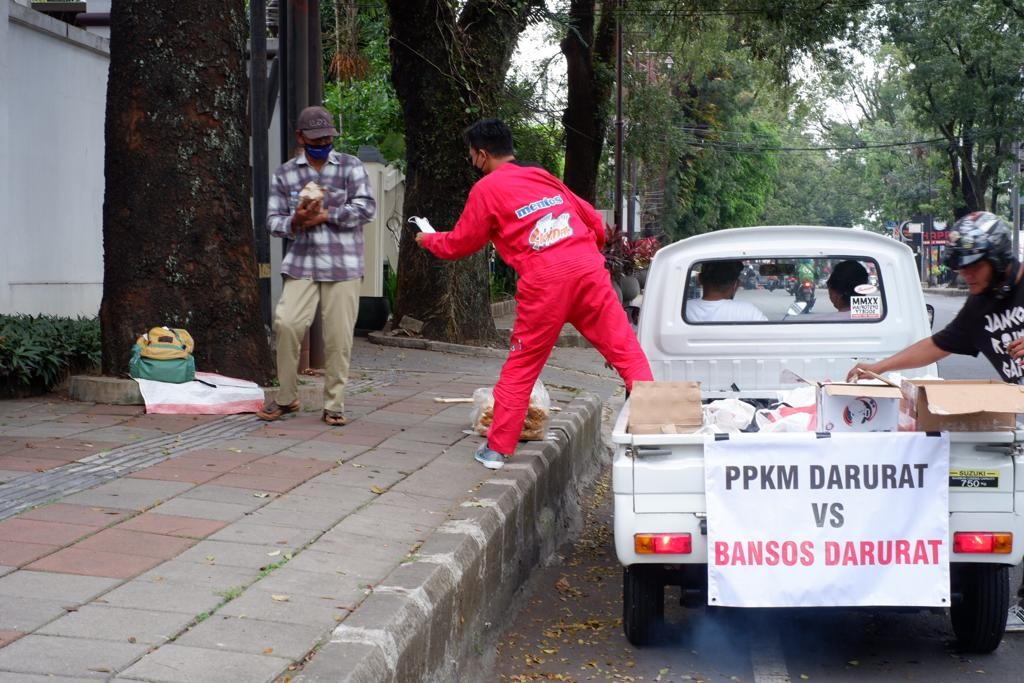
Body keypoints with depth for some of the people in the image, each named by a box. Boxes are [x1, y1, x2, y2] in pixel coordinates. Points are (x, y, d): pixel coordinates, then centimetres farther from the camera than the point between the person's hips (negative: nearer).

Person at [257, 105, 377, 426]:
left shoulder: (350, 166, 5)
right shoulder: (285, 173, 11)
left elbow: (367, 206, -6)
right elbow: (273, 221, 8)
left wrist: (325, 215, -12)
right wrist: (295, 221, -14)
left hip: (343, 265, -1)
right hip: (302, 263, 1)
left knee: (339, 336, -2)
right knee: (286, 324, -13)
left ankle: (334, 404, 11)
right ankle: (287, 397, 5)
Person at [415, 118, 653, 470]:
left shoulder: (486, 189, 8)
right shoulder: (542, 176, 24)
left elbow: (460, 243, 17)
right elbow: (595, 222, 23)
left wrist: (429, 240, 36)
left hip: (544, 282, -4)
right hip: (588, 268, 4)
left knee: (521, 366, 8)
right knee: (626, 350, 2)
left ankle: (497, 448, 13)